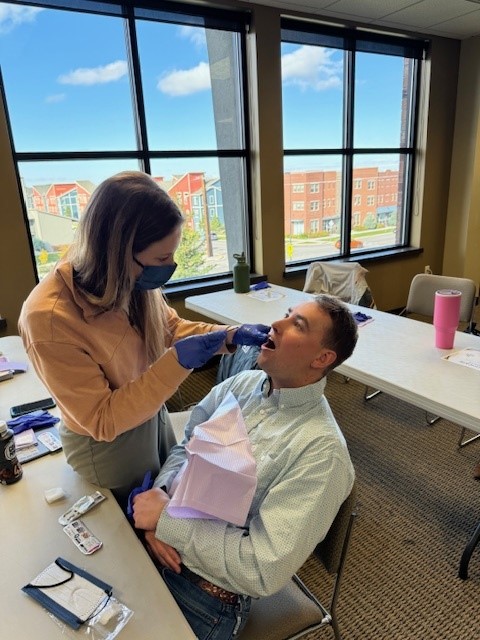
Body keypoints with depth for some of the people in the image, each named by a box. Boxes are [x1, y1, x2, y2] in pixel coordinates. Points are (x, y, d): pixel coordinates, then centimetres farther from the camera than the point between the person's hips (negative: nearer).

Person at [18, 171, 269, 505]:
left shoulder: (133, 279, -20)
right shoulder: (48, 319, -36)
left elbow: (171, 327, 0)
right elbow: (101, 421, -28)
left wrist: (230, 335, -16)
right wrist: (176, 362, -36)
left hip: (154, 417, 5)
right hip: (108, 445, -5)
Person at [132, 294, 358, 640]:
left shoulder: (322, 451, -23)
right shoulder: (243, 383, -2)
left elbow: (265, 569, -25)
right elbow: (185, 447, 5)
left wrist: (167, 520, -21)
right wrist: (159, 497, -15)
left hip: (209, 593, -5)